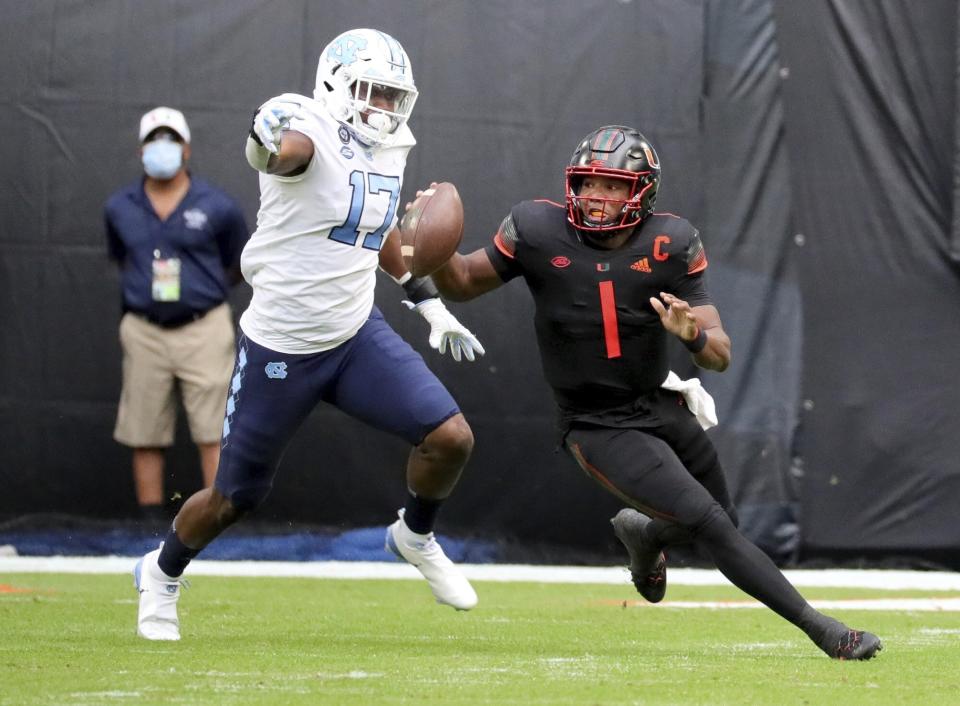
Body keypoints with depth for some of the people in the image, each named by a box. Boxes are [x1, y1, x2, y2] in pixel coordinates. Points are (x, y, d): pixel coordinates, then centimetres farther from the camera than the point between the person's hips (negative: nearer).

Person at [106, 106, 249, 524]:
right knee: (144, 436, 5)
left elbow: (237, 266, 10)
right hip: (144, 331, 2)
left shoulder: (218, 208, -4)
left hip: (203, 329, -2)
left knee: (213, 433, -5)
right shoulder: (119, 208, 3)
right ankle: (151, 523, 11)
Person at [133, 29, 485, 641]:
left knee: (451, 439, -11)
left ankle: (416, 538, 19)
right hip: (281, 348, -6)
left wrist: (430, 302, 22)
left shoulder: (388, 148, 5)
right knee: (235, 498, 7)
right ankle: (163, 574, 36)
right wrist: (270, 140, -69)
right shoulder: (310, 130, -18)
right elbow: (282, 152, -45)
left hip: (357, 335, 6)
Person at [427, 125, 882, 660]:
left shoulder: (670, 245, -11)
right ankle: (823, 631, -10)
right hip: (600, 429, -4)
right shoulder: (538, 232, -14)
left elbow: (721, 356, -11)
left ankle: (643, 533, 54)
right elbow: (462, 285, 0)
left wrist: (693, 334, -34)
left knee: (724, 522, 22)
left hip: (663, 408, 4)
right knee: (713, 527, -16)